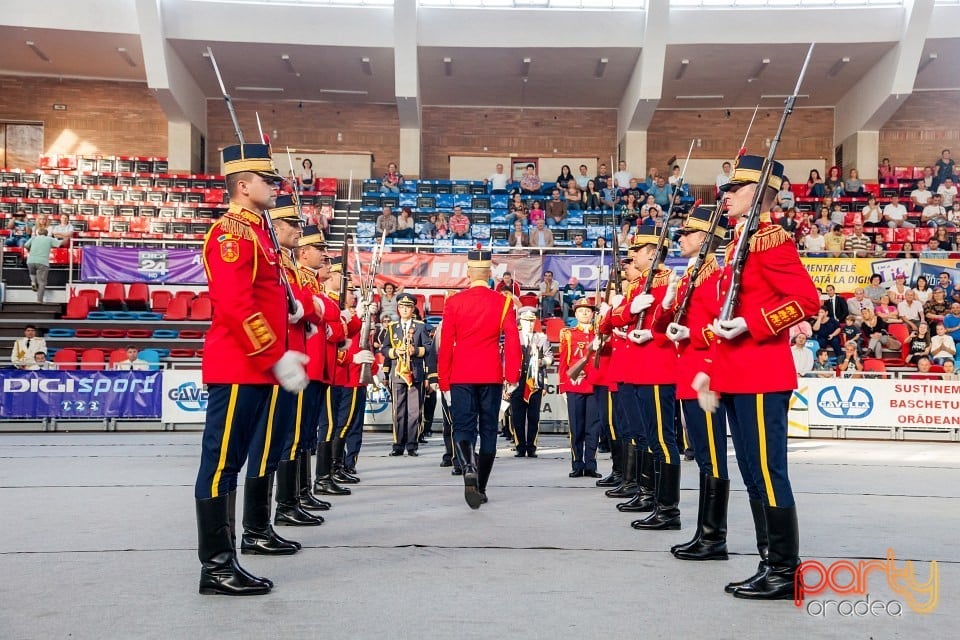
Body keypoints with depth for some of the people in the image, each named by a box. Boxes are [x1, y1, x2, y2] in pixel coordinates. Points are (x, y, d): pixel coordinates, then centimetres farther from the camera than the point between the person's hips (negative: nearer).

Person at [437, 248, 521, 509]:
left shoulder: (454, 302, -1)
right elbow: (512, 341, -6)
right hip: (491, 377, 1)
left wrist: (444, 382, 5)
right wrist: (512, 378, -3)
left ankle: (469, 469, -24)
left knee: (463, 428, 4)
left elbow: (446, 345, -1)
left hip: (461, 377, -1)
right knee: (488, 430, 11)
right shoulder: (503, 302, 0)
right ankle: (480, 487, 16)